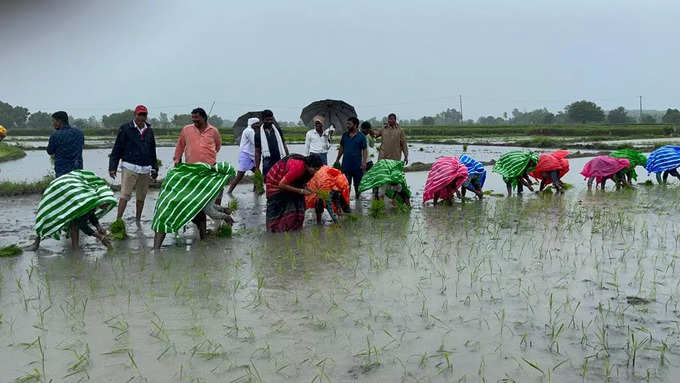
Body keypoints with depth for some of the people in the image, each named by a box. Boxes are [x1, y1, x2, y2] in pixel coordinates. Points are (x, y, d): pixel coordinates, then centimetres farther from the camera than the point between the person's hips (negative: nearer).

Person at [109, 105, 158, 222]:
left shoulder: (149, 130, 14)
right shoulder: (125, 128, 0)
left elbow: (153, 151, 23)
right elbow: (117, 148, -1)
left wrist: (155, 168, 21)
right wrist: (112, 167, -5)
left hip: (145, 169, 5)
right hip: (129, 167, -4)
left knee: (141, 197, 9)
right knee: (125, 195, -10)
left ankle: (138, 220, 20)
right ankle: (118, 220, -9)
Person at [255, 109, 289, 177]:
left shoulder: (277, 130, 9)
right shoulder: (258, 133, 2)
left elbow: (284, 145, 13)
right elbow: (257, 152, 3)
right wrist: (257, 169, -1)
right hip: (268, 164, -2)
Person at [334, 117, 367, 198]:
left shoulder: (361, 136, -4)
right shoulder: (345, 135, 7)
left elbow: (364, 150, -6)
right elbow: (341, 148, 14)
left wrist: (364, 162, -17)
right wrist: (337, 160, 11)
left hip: (357, 165, -2)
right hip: (346, 164, 2)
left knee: (357, 184, 10)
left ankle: (357, 197, 27)